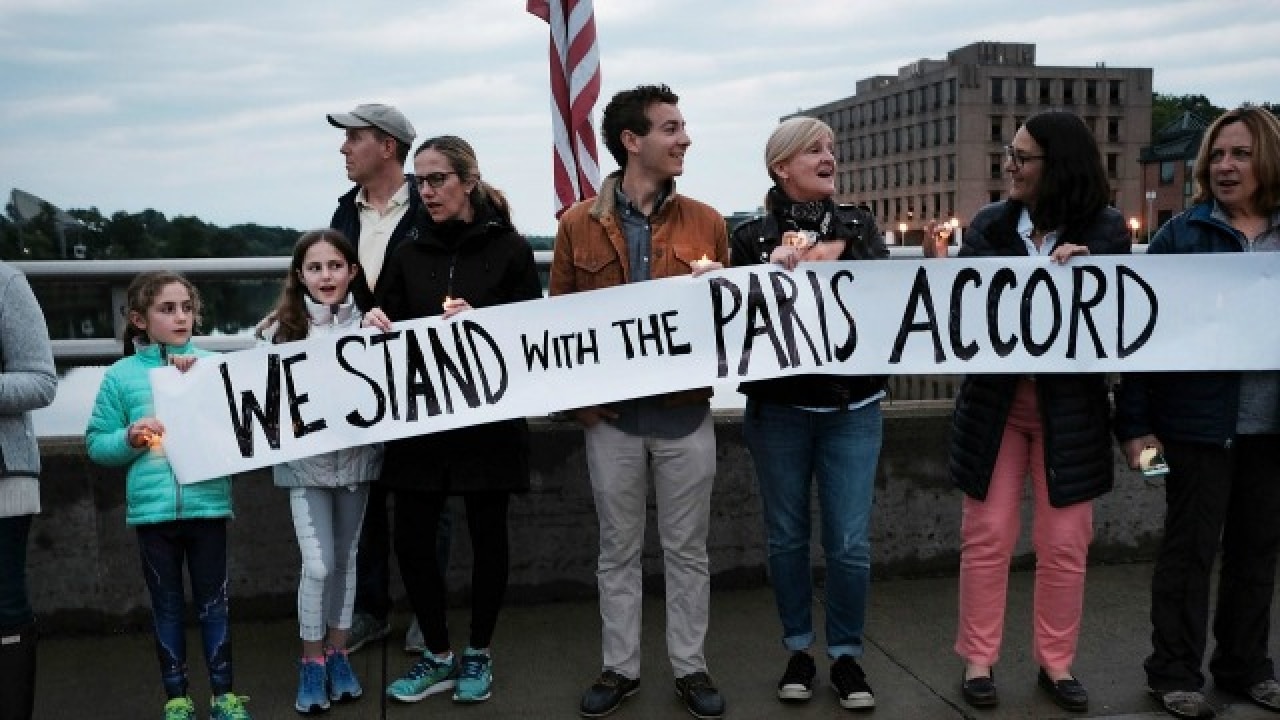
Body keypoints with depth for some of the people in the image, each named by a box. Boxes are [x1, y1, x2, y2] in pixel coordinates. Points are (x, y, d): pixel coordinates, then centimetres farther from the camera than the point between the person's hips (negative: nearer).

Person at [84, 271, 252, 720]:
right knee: (167, 605, 12)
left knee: (213, 600, 9)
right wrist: (129, 438, -15)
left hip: (207, 503, 0)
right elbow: (96, 443, 5)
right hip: (152, 508, 0)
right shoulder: (121, 375, 2)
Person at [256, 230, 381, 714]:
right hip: (306, 459, -1)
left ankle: (337, 654, 28)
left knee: (345, 559, 13)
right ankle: (312, 661, 15)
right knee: (318, 565, -4)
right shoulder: (282, 328, -2)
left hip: (356, 454, 1)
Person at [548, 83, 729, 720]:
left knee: (687, 549, 11)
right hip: (611, 416, 0)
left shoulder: (706, 222, 3)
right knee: (618, 550, 12)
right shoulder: (579, 224, 1)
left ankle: (690, 667, 25)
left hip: (687, 414, 1)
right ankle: (619, 668, 26)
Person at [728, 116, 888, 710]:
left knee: (850, 543, 1)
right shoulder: (753, 236, 1)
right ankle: (798, 650, 26)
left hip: (852, 405, 1)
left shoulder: (858, 226, 7)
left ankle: (846, 655, 19)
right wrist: (776, 269, -19)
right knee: (787, 536, 10)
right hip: (778, 406, -1)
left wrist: (826, 253, -15)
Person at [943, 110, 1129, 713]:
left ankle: (1056, 663, 24)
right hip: (994, 400, 1)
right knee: (986, 536, 5)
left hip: (1070, 405, 0)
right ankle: (979, 659, 18)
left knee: (1064, 543, 7)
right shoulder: (989, 225, 2)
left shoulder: (1106, 230, -3)